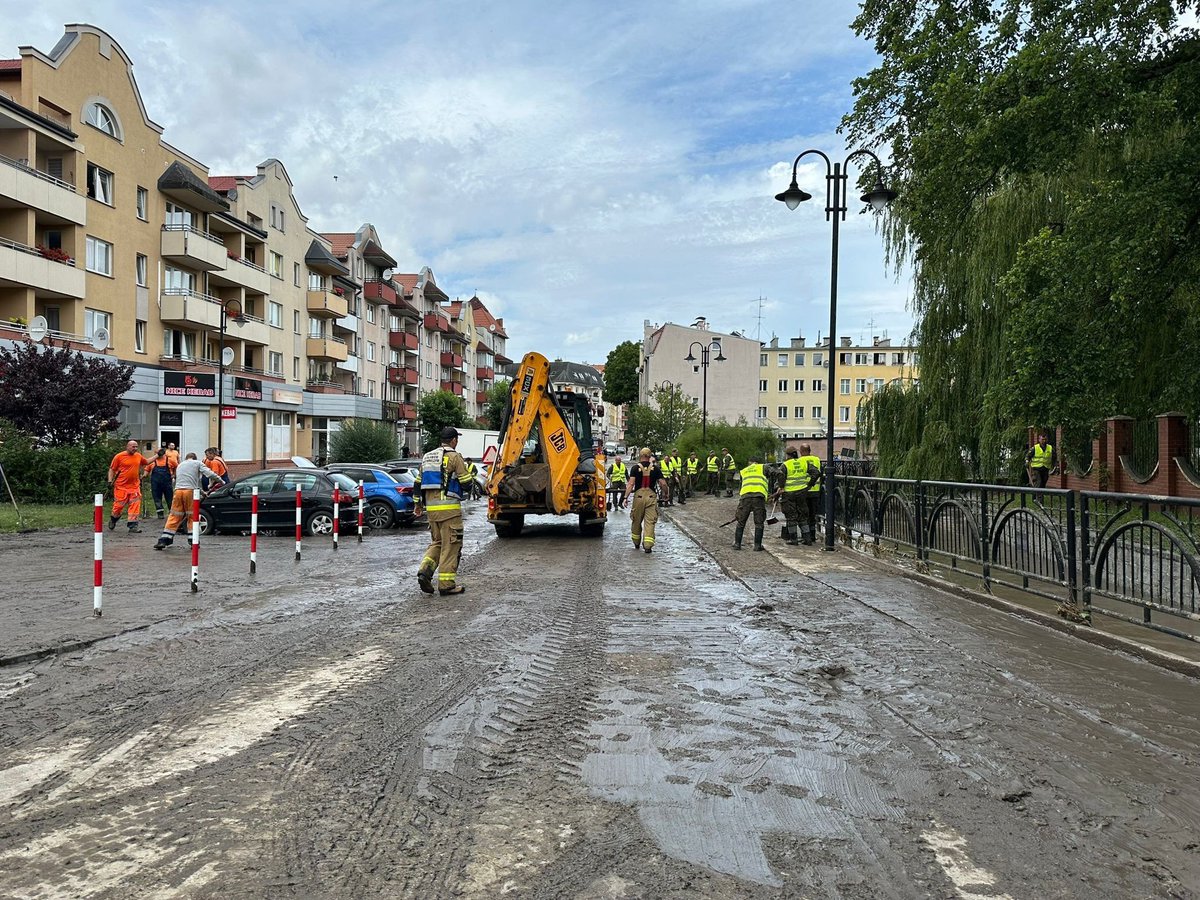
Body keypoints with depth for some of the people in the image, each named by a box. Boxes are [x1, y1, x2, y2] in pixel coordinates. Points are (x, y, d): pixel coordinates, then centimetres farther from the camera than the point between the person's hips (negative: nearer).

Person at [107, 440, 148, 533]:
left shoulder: (138, 456, 8)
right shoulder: (119, 456, -6)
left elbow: (147, 462, 27)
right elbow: (112, 469, 0)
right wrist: (110, 481, -8)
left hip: (134, 486, 4)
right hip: (121, 486, -4)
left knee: (135, 504, -4)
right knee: (119, 505, 3)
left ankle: (132, 525, 0)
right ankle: (113, 520, 32)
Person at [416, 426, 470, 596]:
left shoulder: (427, 457, 15)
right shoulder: (454, 456, -8)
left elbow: (419, 482, 19)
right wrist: (471, 470, 12)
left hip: (431, 508, 7)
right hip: (449, 508, -7)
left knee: (437, 542, 20)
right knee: (450, 546, 0)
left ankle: (425, 571, -1)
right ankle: (447, 584, 1)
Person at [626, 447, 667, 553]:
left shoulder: (635, 467, 0)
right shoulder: (655, 468, 5)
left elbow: (631, 483, -9)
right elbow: (663, 484, 1)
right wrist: (667, 494, 17)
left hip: (639, 495, 0)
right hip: (651, 496, 0)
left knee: (636, 521, 15)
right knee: (650, 521, 0)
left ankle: (636, 543, 29)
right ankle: (648, 545, -10)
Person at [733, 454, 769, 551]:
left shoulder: (743, 471, 30)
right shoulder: (762, 467, 19)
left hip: (745, 495, 3)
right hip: (759, 496, -2)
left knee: (741, 522, 13)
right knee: (759, 523, 8)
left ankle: (737, 544, 14)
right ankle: (757, 545, 8)